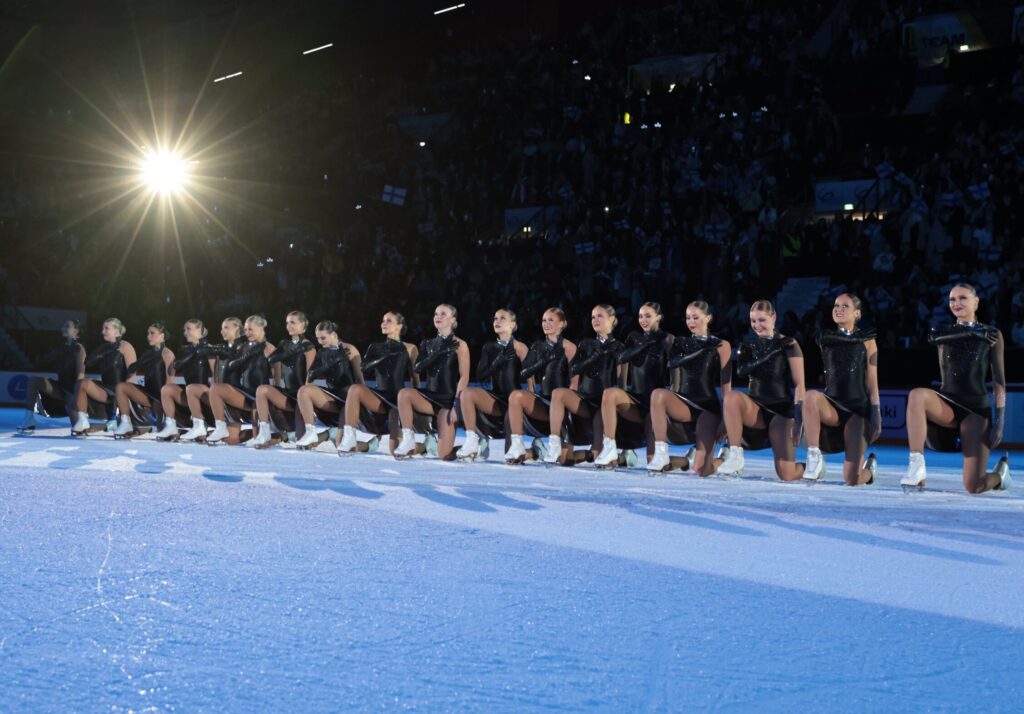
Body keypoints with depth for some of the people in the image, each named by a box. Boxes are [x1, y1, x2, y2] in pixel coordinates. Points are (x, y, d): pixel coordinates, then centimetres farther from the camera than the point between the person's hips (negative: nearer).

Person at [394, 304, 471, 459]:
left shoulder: (459, 345, -2)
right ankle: (408, 440, -18)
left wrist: (457, 405, -18)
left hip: (448, 399, -4)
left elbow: (464, 377, -9)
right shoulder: (428, 344, 11)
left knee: (444, 455, -15)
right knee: (404, 393, -31)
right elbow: (417, 369, -2)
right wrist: (437, 353, -13)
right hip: (430, 396, 4)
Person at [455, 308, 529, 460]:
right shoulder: (489, 348, 12)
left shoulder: (520, 348, 1)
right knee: (467, 393, -25)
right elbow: (480, 376, 3)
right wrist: (497, 362, -12)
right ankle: (472, 441, -23)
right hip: (496, 398, 4)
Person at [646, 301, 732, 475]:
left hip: (708, 407, -2)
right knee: (658, 394, -35)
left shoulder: (721, 346, 2)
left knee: (700, 470, -16)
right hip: (684, 403, 3)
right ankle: (661, 455, -26)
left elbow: (726, 387, -2)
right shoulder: (680, 343, 11)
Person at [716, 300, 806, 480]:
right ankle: (734, 456, -23)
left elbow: (799, 385, -9)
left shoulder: (788, 345, -3)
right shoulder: (750, 345, 8)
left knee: (787, 475, -16)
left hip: (782, 410, -3)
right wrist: (770, 352, -20)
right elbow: (741, 371, -11)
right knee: (731, 397, -33)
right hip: (755, 408, 3)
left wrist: (798, 418, -20)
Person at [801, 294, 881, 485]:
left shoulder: (867, 341, 5)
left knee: (852, 480, -13)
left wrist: (876, 418, -3)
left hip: (858, 408, -2)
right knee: (811, 396, -39)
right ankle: (814, 458, -27)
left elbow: (872, 384, 2)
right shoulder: (824, 338, 14)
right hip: (832, 406, 2)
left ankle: (869, 468, 28)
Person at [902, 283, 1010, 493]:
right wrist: (974, 332, -12)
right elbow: (934, 337, -14)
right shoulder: (945, 331, 12)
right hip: (947, 405, 2)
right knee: (916, 395, -36)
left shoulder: (992, 335, 6)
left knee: (974, 486, -13)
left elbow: (998, 380, 2)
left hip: (977, 409, -2)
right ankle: (916, 467, -32)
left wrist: (1000, 418, -7)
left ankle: (1000, 472, 26)